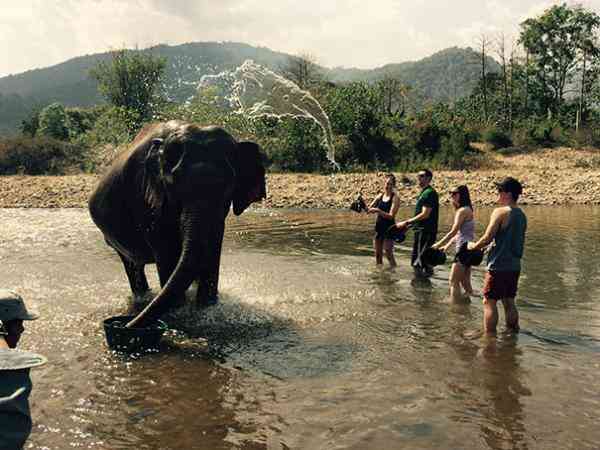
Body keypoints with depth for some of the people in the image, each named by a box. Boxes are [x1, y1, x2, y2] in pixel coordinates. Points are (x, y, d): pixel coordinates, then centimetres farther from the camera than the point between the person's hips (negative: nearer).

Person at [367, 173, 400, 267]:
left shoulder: (395, 198, -11)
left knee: (388, 254, -9)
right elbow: (369, 209, 8)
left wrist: (378, 210, -27)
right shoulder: (380, 196, 6)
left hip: (389, 229, -6)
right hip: (379, 227, 6)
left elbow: (391, 216, -18)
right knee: (378, 254, 12)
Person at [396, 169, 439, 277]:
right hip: (420, 230, 11)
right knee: (415, 260, 16)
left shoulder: (429, 193, -14)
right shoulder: (423, 192, 17)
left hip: (426, 231, -11)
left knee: (421, 261, -9)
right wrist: (408, 224, 18)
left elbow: (425, 214, -22)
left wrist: (406, 222, -20)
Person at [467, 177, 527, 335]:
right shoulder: (522, 215, 11)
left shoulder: (500, 212, -13)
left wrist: (473, 246, 1)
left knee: (489, 301, 0)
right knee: (509, 302, 16)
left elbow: (487, 238, -16)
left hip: (498, 266, -8)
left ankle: (489, 335, 1)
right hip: (514, 266, 8)